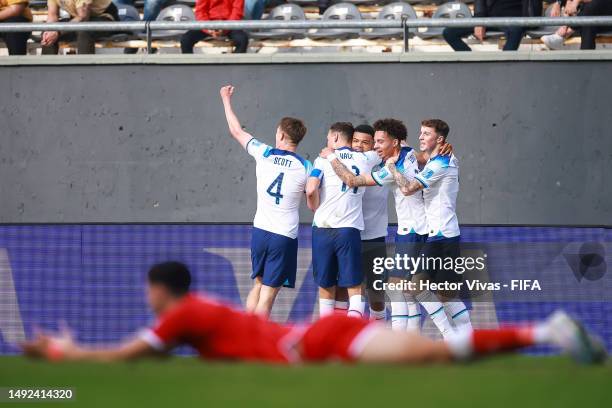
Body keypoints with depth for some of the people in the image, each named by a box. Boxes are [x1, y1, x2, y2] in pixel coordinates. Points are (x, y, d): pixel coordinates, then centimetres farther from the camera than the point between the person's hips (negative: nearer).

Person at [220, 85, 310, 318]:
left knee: (258, 285, 19)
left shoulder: (264, 154, -1)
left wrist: (226, 100, 29)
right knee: (268, 294, -3)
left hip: (260, 230, 3)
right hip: (285, 236, -3)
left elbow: (237, 131, 14)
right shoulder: (305, 167, -6)